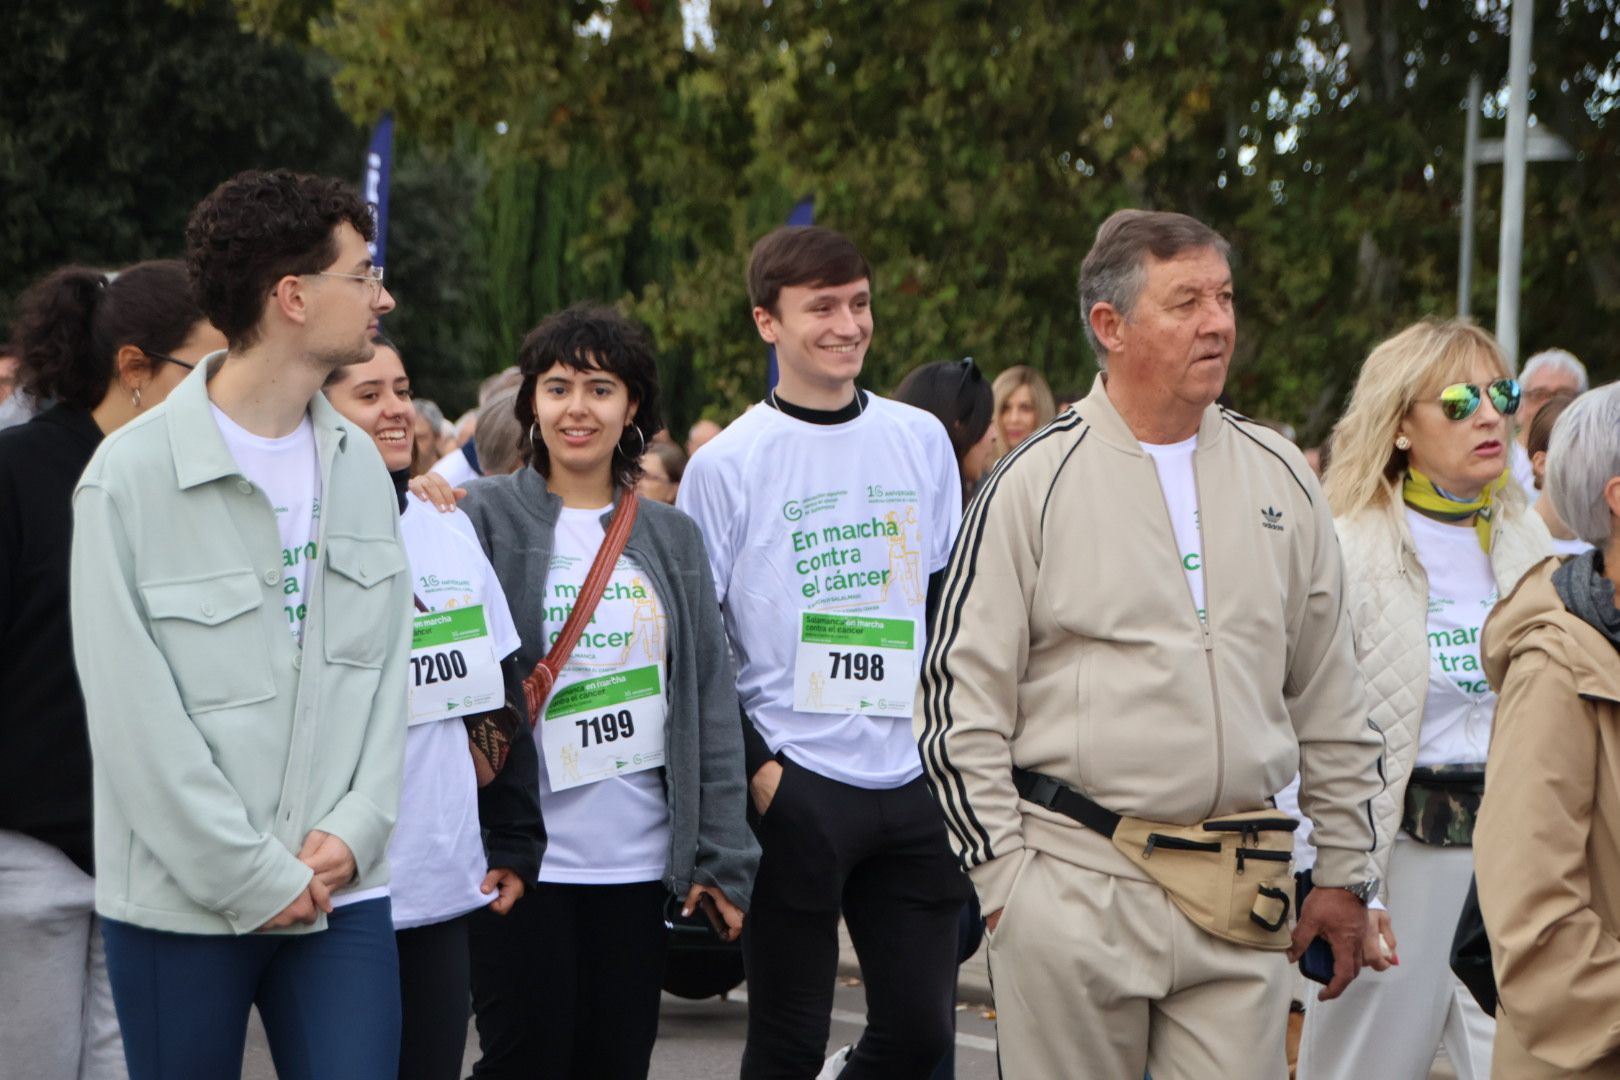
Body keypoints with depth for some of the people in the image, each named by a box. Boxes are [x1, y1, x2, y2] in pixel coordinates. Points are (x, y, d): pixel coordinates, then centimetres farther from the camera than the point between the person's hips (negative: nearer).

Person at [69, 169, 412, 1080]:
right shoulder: (133, 474, -9)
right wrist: (252, 878, -13)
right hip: (181, 903, -4)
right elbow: (134, 715, -12)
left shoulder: (360, 463, 9)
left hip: (342, 894, 4)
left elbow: (389, 667, 8)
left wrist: (354, 833, -5)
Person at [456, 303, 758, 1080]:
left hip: (639, 861, 4)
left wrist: (721, 858, 4)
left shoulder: (670, 536, 10)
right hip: (523, 855, -4)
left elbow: (711, 705, 8)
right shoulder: (487, 516, -1)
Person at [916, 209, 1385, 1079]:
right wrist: (1003, 875, -6)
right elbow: (960, 699, -3)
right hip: (1073, 887, -3)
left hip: (1242, 899, 3)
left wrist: (1343, 873, 14)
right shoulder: (1034, 483, -3)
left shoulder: (1279, 478, 9)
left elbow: (1329, 700, 14)